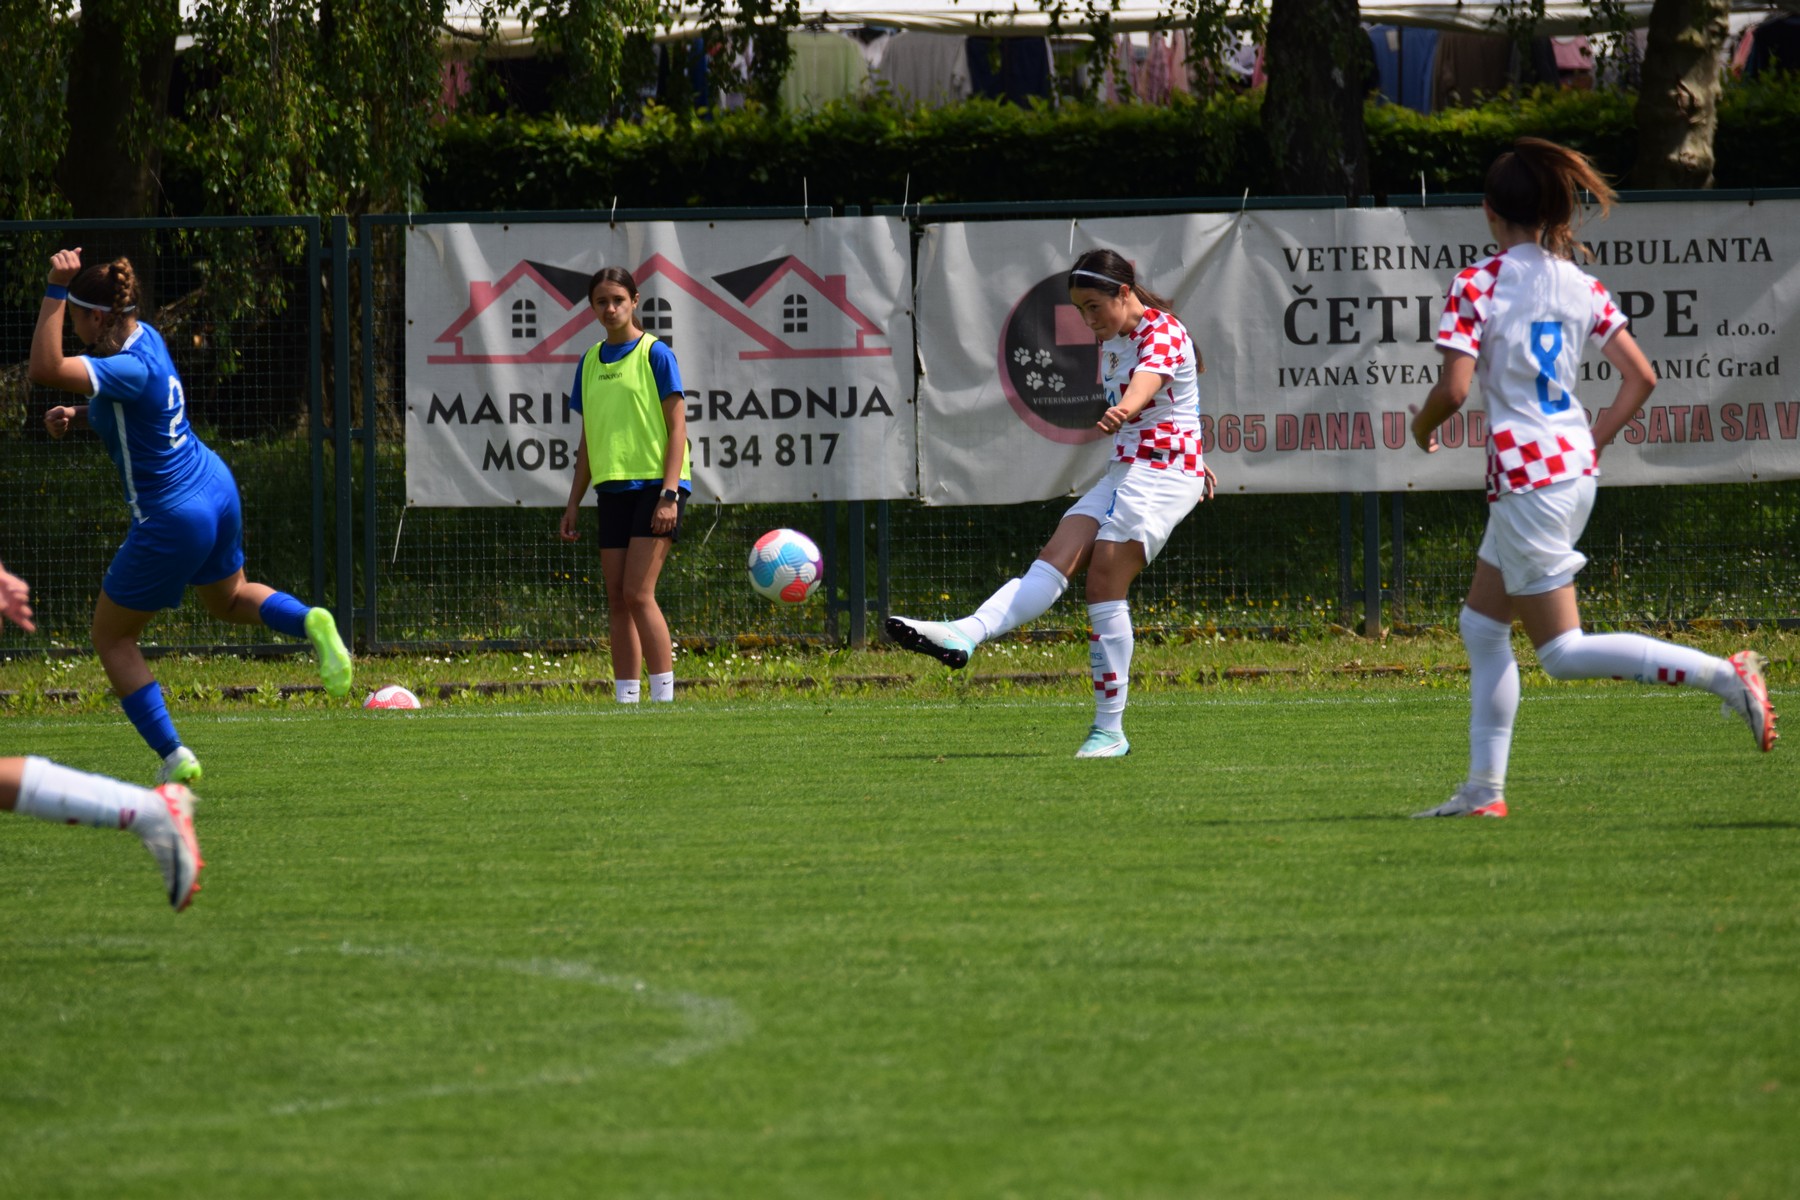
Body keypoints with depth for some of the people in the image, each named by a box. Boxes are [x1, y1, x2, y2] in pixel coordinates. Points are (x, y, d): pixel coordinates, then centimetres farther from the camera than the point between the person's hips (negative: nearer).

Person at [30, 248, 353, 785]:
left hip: (172, 519, -9)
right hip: (217, 490, 9)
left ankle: (172, 755, 5)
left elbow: (46, 369, -41)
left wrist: (55, 292, -39)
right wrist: (76, 415, 2)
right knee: (228, 599, 34)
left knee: (112, 637, 9)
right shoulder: (144, 336, 1)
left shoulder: (130, 369, -28)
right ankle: (312, 623, 5)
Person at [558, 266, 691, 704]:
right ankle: (625, 703, 6)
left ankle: (664, 699, -11)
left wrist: (669, 493, -16)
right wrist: (574, 503, 14)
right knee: (616, 599, 3)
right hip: (612, 488, 6)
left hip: (655, 484, -6)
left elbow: (677, 427, -7)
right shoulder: (590, 362, 13)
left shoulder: (655, 354, -4)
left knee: (638, 593, -14)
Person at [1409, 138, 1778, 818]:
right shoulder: (1581, 286, 7)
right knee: (1482, 627, 18)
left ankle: (1723, 676, -18)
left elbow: (1454, 388, -19)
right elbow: (1640, 377, 5)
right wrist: (1592, 443, 16)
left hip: (1526, 475, -8)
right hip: (1575, 469, 8)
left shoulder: (1477, 286, -11)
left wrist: (1423, 428, 2)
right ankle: (1483, 790, 18)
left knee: (1563, 653, -3)